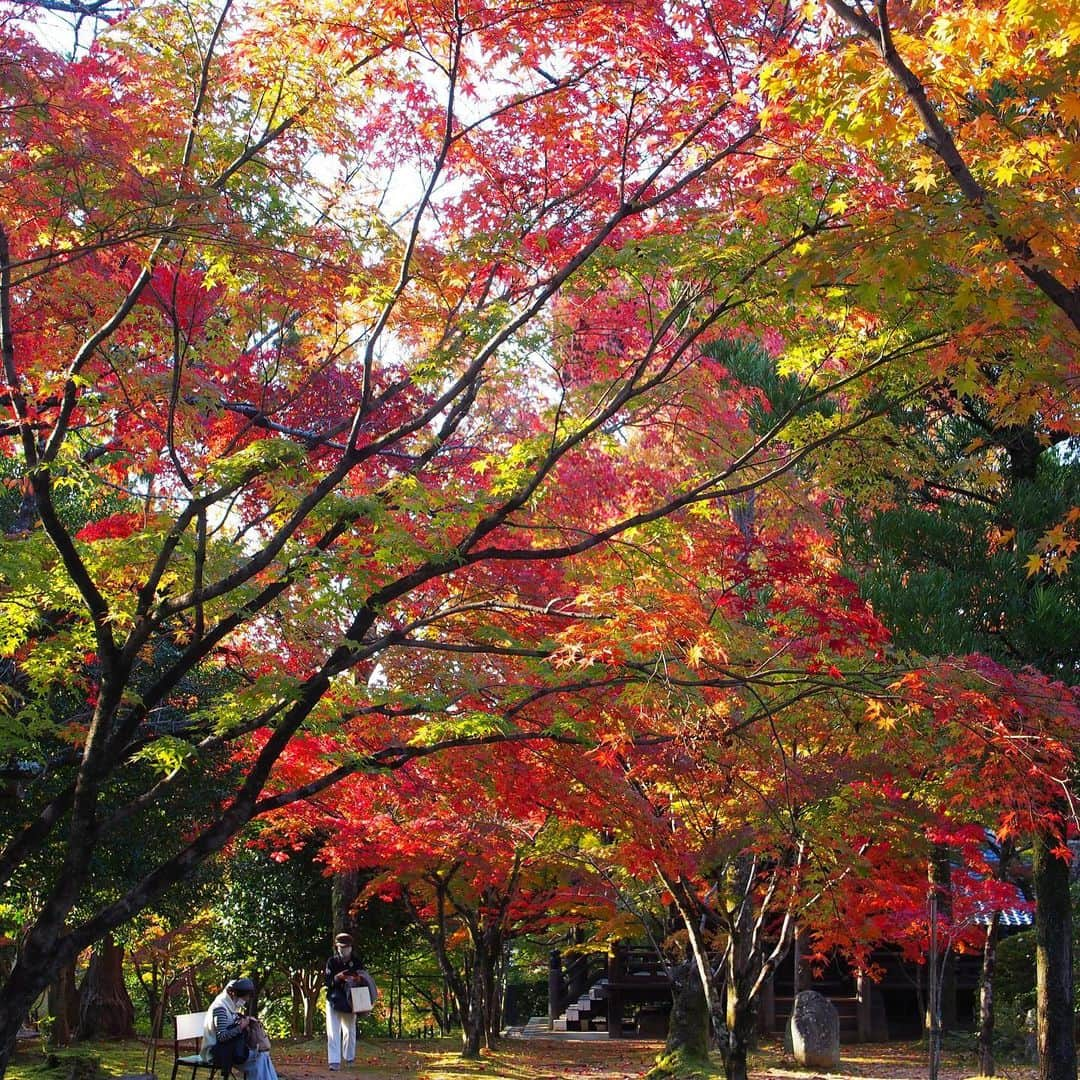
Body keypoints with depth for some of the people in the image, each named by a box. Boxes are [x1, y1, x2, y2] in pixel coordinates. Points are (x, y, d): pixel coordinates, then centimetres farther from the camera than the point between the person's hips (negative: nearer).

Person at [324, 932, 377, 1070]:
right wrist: (338, 977, -24)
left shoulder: (356, 962, 2)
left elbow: (364, 981, 4)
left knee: (350, 1030, 14)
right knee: (333, 1031, -10)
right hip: (334, 1000, -2)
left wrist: (358, 979, -18)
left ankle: (349, 1057, 32)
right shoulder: (332, 962, -2)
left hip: (350, 1001, 2)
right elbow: (327, 980, -6)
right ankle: (334, 1061, -12)